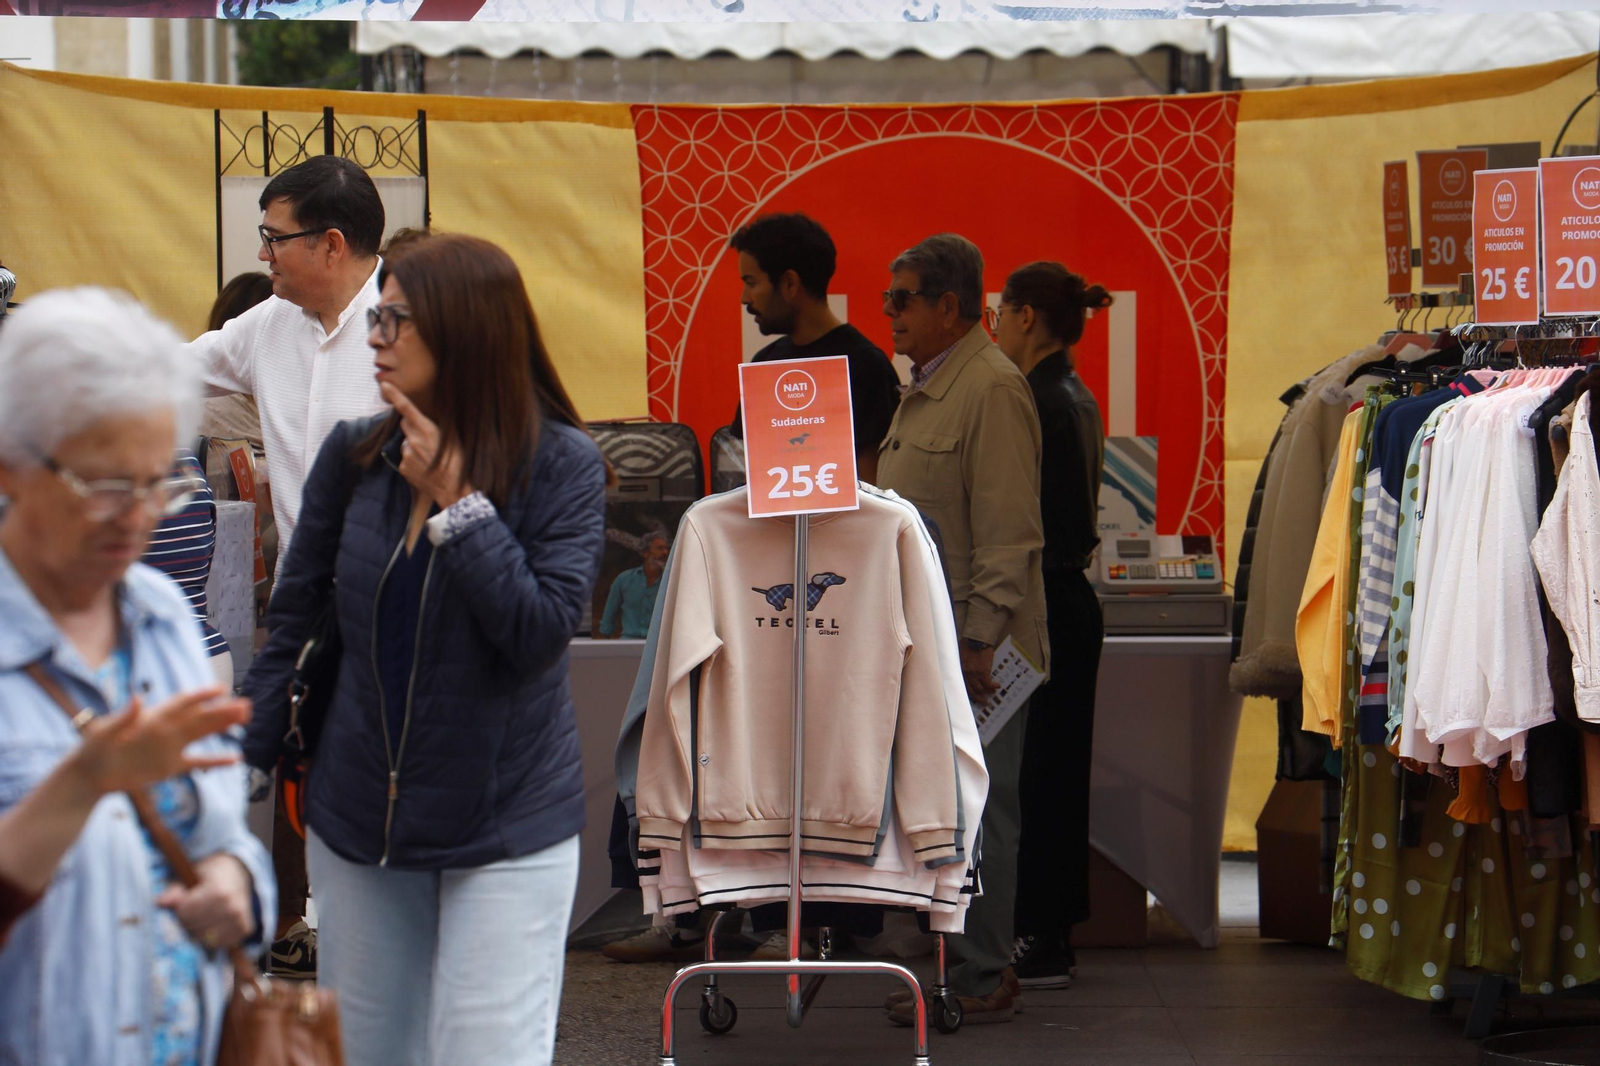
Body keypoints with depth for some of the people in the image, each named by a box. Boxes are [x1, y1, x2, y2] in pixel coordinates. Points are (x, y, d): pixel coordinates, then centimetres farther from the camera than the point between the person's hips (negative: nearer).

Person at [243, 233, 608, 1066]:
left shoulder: (560, 465, -9)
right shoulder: (355, 456, 1)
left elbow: (542, 631, -18)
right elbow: (290, 625, 8)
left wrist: (456, 500, -19)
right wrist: (242, 769, 5)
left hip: (506, 824, -4)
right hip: (357, 812, 4)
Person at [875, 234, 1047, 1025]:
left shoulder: (993, 388, -14)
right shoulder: (926, 389, 18)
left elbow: (1008, 530, -19)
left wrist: (980, 640, -22)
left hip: (978, 651, -10)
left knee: (978, 812, -5)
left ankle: (984, 980, 0)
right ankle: (969, 965, 20)